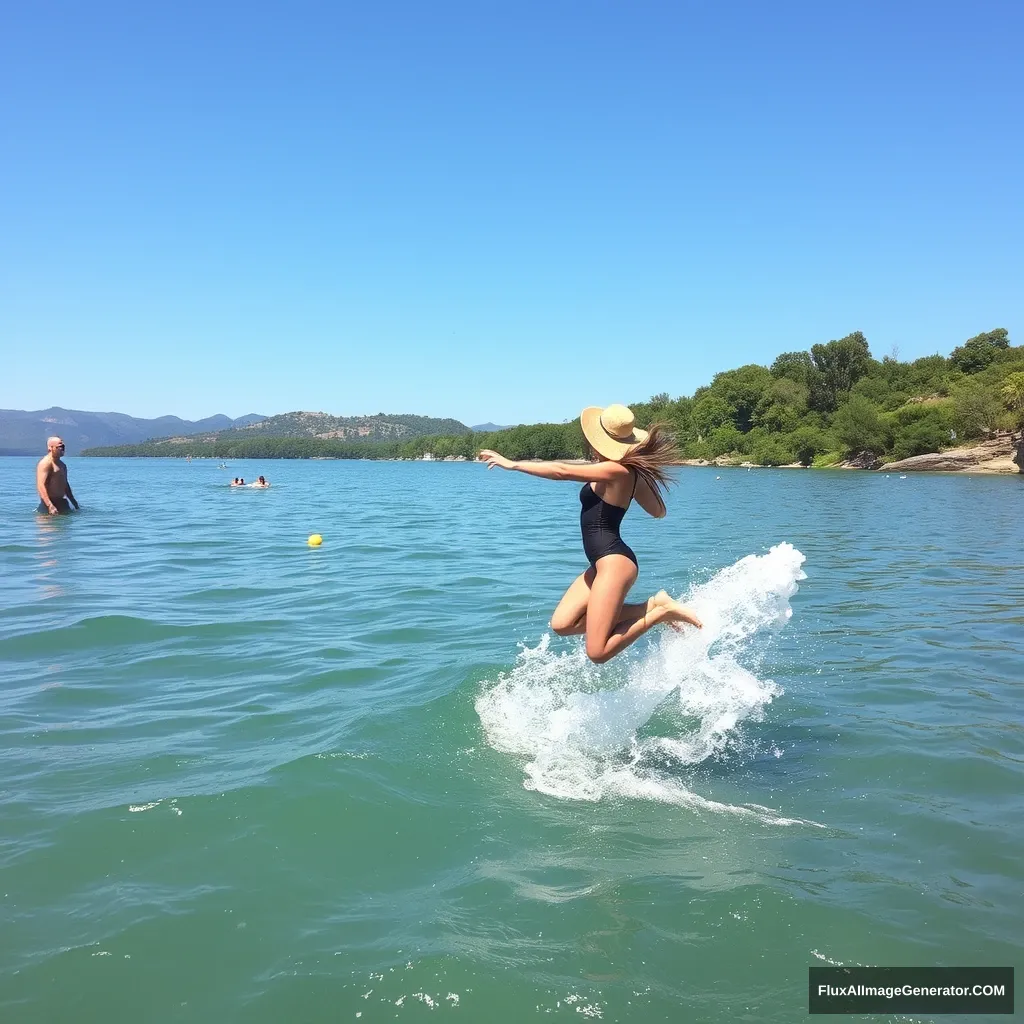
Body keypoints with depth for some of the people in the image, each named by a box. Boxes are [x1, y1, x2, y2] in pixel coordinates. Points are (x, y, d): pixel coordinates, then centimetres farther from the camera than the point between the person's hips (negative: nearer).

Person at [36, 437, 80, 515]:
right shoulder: (45, 463, -10)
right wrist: (50, 506, -29)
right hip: (50, 503, -8)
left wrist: (74, 503, 24)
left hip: (62, 502, 8)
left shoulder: (62, 465, 18)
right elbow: (41, 486, -20)